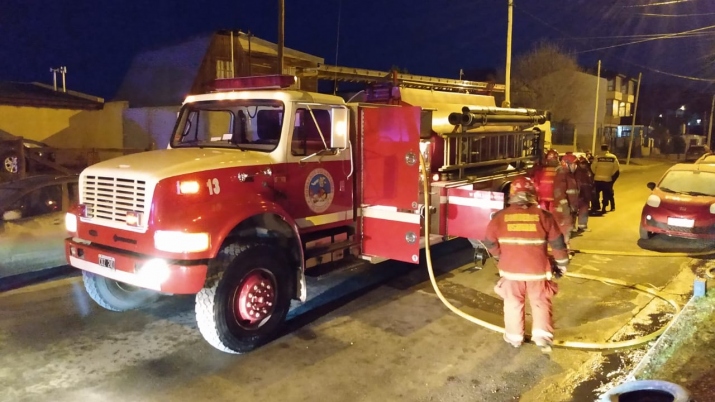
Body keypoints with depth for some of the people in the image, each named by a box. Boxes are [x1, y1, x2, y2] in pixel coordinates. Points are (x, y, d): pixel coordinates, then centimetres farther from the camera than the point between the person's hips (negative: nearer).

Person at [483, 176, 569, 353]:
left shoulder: (500, 216, -5)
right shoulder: (543, 215, -6)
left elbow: (489, 242, 2)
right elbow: (557, 243, -1)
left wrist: (499, 257, 19)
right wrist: (562, 262, 14)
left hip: (511, 268, 0)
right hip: (537, 268, 0)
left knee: (513, 303, 15)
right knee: (540, 302, 16)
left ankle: (514, 337, 25)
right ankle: (542, 334, 8)